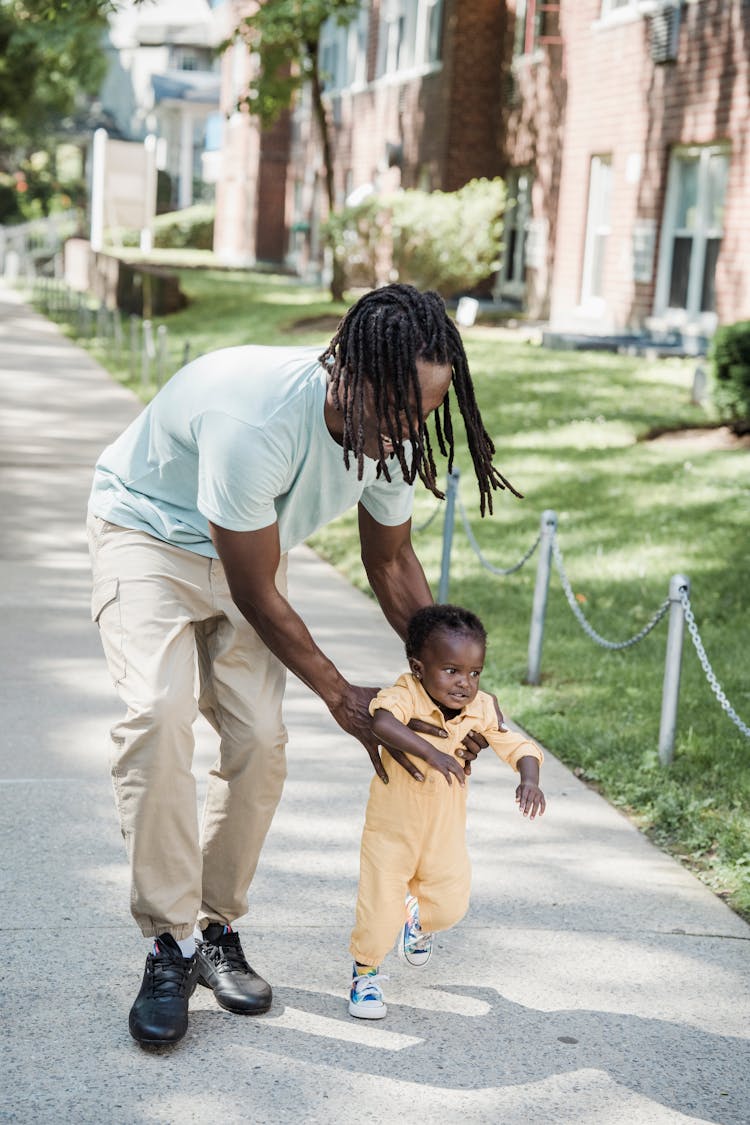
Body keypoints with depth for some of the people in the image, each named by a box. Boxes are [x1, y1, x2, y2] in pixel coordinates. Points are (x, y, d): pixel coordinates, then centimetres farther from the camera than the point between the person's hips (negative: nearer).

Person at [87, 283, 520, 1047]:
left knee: (259, 735, -10)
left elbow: (392, 562, 2)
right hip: (146, 530, -6)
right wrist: (341, 697, -15)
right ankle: (170, 943, -15)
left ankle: (216, 929, 8)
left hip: (246, 545, 6)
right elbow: (256, 594, -26)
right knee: (158, 712, -26)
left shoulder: (391, 432, -17)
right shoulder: (256, 421, -39)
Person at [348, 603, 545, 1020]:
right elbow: (383, 722, -48)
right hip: (392, 828, -4)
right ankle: (366, 973, 21)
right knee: (381, 911, -6)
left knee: (451, 905, 11)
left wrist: (530, 778, -29)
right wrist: (433, 753, -55)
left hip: (446, 831, 4)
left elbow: (520, 746, -8)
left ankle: (418, 918, 47)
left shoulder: (483, 710, -13)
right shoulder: (405, 697, -27)